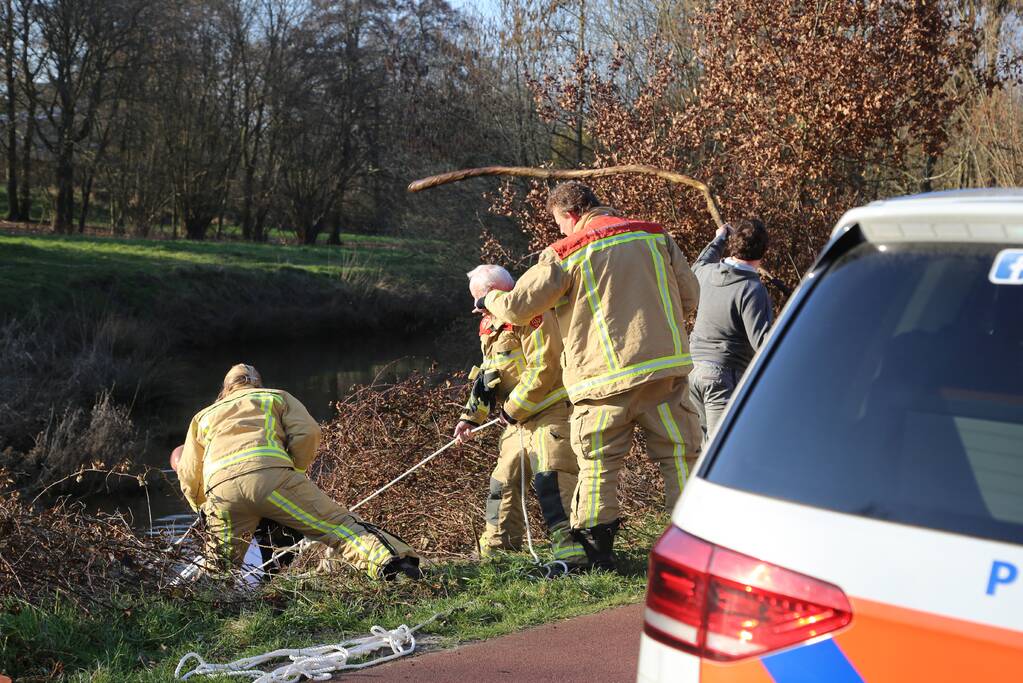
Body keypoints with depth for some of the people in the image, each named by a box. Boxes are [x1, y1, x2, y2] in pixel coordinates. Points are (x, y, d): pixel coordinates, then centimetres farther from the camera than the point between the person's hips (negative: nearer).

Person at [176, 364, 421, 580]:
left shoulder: (203, 417, 37)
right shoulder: (276, 397, 32)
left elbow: (189, 477, 31)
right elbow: (307, 433, 13)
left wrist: (204, 509, 47)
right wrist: (296, 472, 26)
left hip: (221, 488, 2)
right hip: (271, 474, -2)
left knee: (221, 563, 15)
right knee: (336, 523, -5)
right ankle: (388, 557, -25)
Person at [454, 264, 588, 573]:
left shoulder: (531, 316, -16)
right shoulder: (490, 327, 16)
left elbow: (543, 369, -23)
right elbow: (487, 379, 25)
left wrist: (513, 408, -17)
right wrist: (471, 416, 17)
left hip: (551, 411, -10)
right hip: (519, 420, 10)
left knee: (550, 479, -22)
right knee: (503, 481, 14)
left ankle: (570, 551, -27)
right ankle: (498, 547, 27)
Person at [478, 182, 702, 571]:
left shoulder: (565, 254, -3)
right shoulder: (656, 237, 9)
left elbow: (518, 308, -1)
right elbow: (689, 296, 13)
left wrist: (489, 301, 20)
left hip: (606, 377, -3)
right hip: (666, 367, 3)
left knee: (597, 465, 7)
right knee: (680, 455, 9)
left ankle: (595, 551, 9)